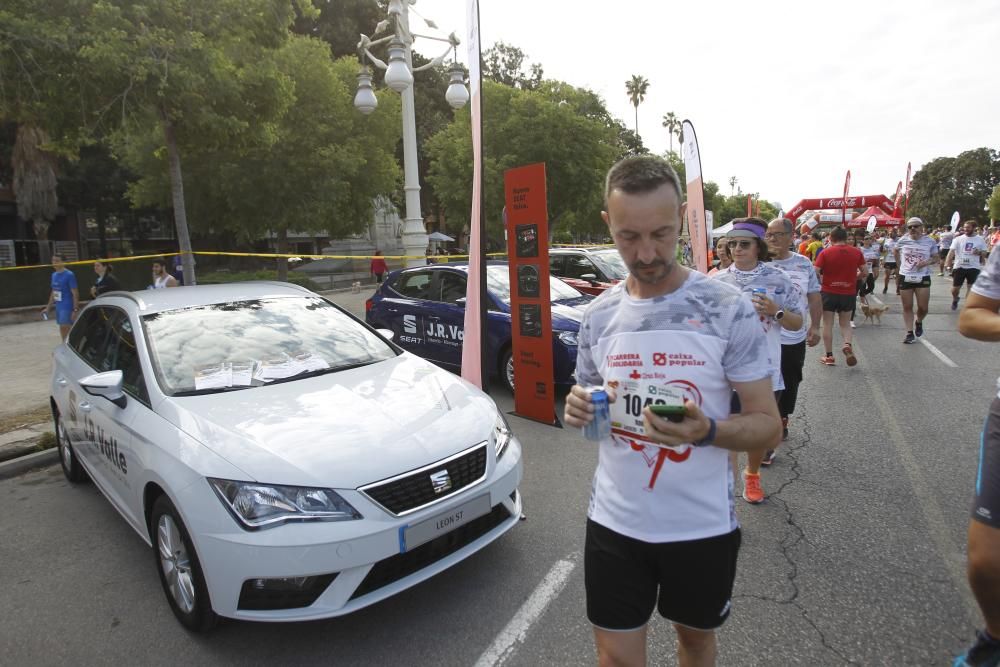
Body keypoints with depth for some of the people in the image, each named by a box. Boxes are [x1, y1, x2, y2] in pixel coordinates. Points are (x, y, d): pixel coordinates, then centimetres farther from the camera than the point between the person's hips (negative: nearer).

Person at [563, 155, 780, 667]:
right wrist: (579, 410, -14)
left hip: (702, 524, -1)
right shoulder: (598, 315, -3)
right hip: (615, 522, 2)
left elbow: (768, 426, -10)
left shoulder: (729, 309, -14)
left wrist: (705, 430, -31)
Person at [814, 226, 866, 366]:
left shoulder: (825, 253, -9)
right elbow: (865, 272, 2)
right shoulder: (856, 252, 0)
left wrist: (821, 282, 4)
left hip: (828, 292, -2)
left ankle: (829, 356, 10)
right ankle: (848, 344, -11)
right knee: (845, 324, 17)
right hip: (848, 293, 2)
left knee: (828, 324, 8)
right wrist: (853, 279, 19)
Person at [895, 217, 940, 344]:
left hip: (923, 278, -1)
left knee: (923, 308, 0)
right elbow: (895, 251, 20)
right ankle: (910, 333, 12)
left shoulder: (930, 241, -2)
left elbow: (937, 258, 4)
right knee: (907, 307, 4)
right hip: (905, 277, 1)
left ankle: (919, 322, 33)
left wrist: (928, 262, -16)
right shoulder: (903, 240, -1)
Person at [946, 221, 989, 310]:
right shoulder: (958, 239, -1)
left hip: (974, 267, 0)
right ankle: (955, 300, 37)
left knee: (971, 289, 0)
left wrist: (979, 252, -14)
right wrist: (948, 265, -20)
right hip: (959, 266, 0)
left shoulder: (980, 240, 3)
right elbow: (951, 252, -8)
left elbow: (985, 253, 11)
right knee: (955, 289, 5)